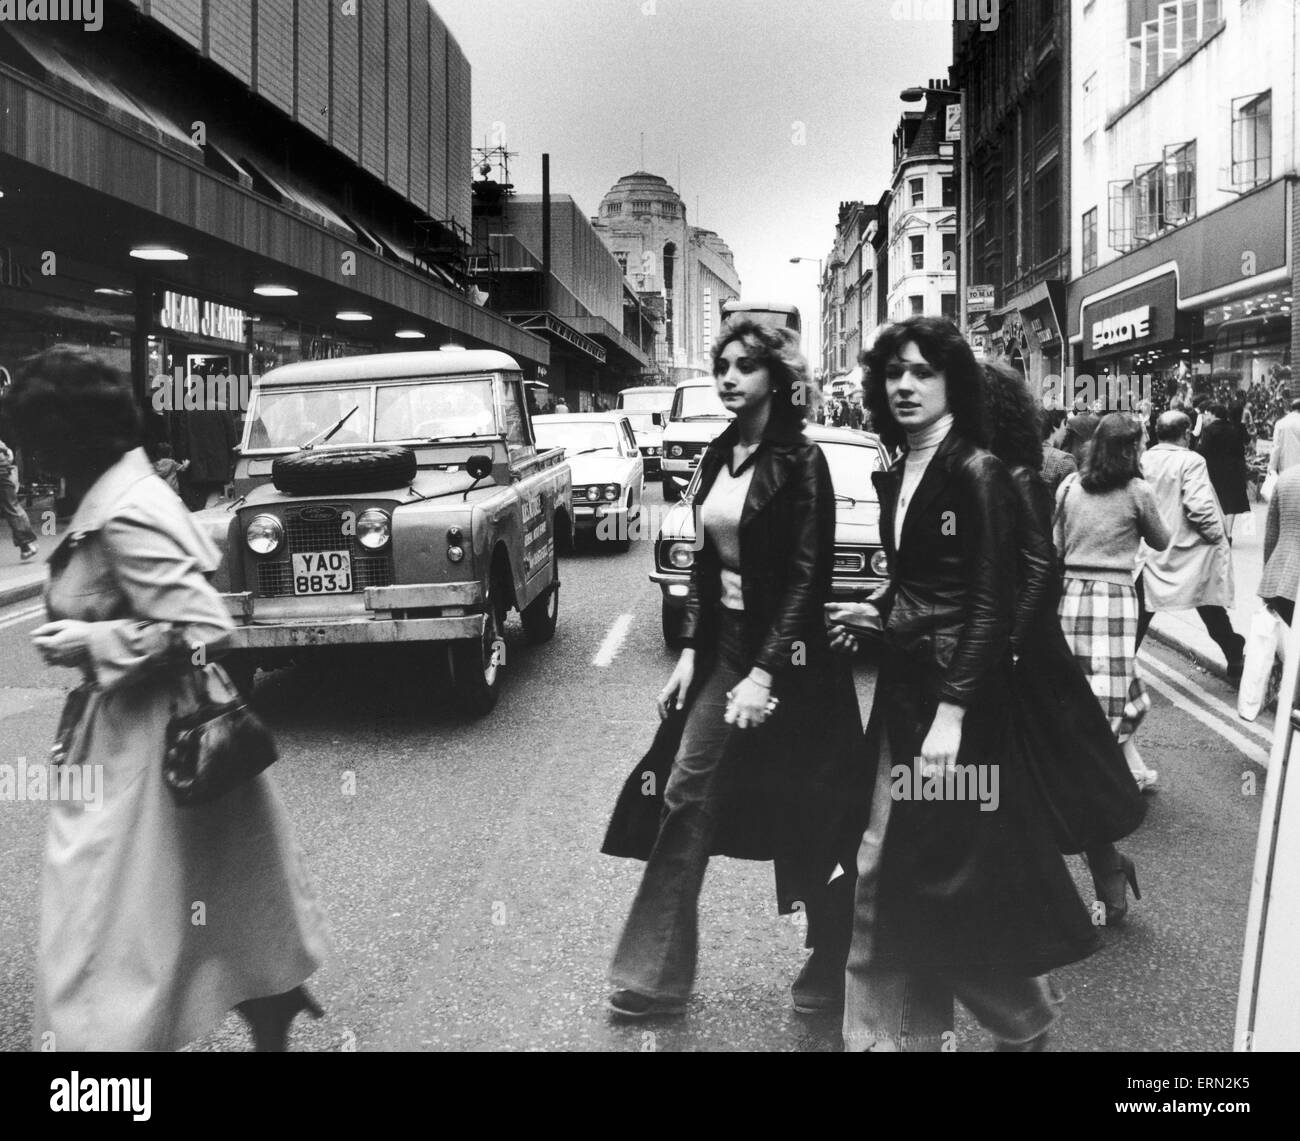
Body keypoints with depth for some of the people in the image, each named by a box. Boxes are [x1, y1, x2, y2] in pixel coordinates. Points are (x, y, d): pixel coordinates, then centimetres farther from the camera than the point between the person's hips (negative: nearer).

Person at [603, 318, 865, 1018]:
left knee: (806, 817, 6)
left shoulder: (800, 461, -13)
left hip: (787, 652, -6)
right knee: (686, 799, 3)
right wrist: (689, 650, 5)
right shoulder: (717, 457, 8)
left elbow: (808, 576, -17)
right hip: (723, 645, 7)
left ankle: (831, 969, 27)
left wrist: (764, 673, -21)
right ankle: (657, 976, 12)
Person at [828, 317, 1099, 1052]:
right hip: (902, 685, 8)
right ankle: (898, 1034, 21)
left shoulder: (978, 472, -12)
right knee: (889, 871, 8)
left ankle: (1027, 1019, 30)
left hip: (964, 694, -7)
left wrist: (953, 712, -22)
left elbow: (991, 605, -17)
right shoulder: (896, 477, 10)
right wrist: (875, 614, 5)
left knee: (959, 874, 3)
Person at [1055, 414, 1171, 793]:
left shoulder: (1069, 486, 5)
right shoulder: (1137, 491, -5)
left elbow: (1055, 546, 9)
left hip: (1070, 591, 4)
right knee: (1110, 688, 2)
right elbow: (1160, 542, 9)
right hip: (1114, 593, -4)